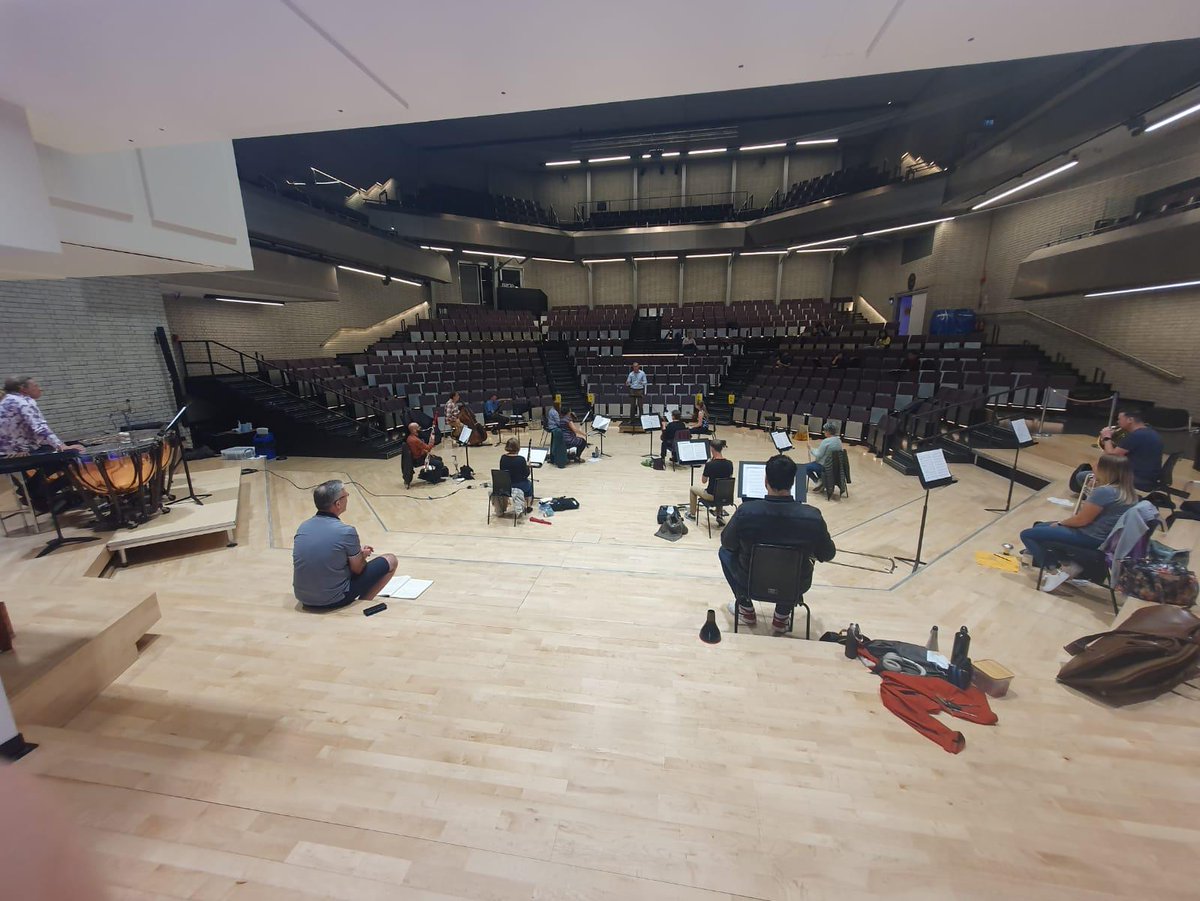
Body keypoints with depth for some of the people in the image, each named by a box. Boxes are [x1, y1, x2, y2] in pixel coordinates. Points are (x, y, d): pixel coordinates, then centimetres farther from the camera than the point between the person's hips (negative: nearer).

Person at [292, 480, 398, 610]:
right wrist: (363, 555, 14)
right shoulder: (346, 532, -22)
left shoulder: (303, 526, -2)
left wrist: (357, 550, 18)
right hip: (333, 601, -7)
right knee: (390, 560, 4)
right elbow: (357, 569, -7)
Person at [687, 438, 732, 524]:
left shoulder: (709, 465, -22)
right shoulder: (729, 463, -9)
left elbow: (703, 481, -8)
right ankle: (720, 516, 35)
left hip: (712, 496, -4)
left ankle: (692, 514, 38)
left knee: (693, 488, 24)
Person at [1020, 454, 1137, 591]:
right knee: (1038, 526, 21)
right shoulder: (1126, 491, 4)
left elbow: (1081, 520, -19)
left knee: (1027, 534, -10)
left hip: (1091, 538, -10)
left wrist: (1059, 523, -4)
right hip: (1102, 536, 10)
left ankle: (1055, 571, -10)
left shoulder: (1103, 492, -25)